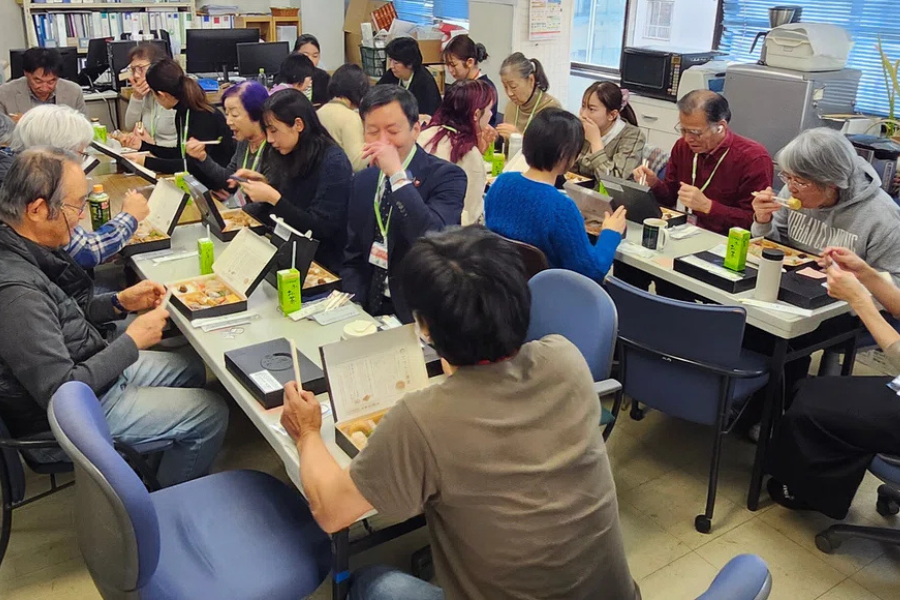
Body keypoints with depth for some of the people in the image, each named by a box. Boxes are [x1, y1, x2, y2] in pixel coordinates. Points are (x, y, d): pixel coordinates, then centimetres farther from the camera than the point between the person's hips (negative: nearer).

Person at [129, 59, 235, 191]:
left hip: (220, 188, -8)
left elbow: (194, 166, -26)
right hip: (200, 183, 8)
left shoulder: (204, 117, -20)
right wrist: (143, 146, 17)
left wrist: (147, 162, -23)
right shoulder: (183, 113, 6)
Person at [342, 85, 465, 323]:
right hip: (368, 309, 5)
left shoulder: (446, 176, -9)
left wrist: (397, 175, -25)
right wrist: (353, 306, -4)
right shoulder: (362, 181, 9)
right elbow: (352, 258, 13)